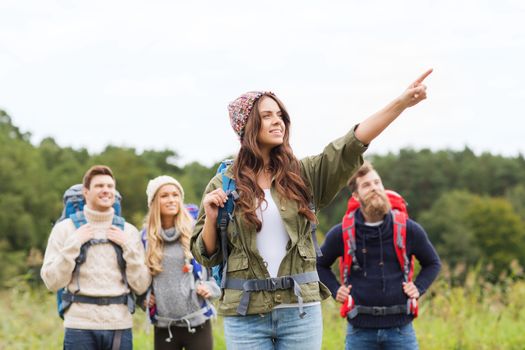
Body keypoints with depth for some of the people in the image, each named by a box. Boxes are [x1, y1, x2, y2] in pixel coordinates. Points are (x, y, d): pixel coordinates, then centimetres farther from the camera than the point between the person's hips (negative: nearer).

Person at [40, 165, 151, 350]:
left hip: (120, 326, 2)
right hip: (80, 326, -2)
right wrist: (73, 244, -9)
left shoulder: (128, 231, 9)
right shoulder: (65, 228, 4)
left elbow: (141, 286, 4)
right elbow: (52, 282, -3)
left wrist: (128, 246, -4)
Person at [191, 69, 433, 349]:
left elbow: (351, 146, -8)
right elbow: (206, 256, 7)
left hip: (301, 310, 2)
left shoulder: (303, 174, 6)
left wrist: (401, 103, -18)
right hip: (245, 314, -1)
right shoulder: (223, 185, 2)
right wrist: (211, 219, -13)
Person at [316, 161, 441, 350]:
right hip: (360, 330, 0)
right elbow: (320, 264, 18)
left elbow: (433, 263, 17)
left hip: (400, 328, 0)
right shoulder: (341, 234, 0)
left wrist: (419, 287, 2)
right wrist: (335, 290, 4)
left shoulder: (408, 230, 1)